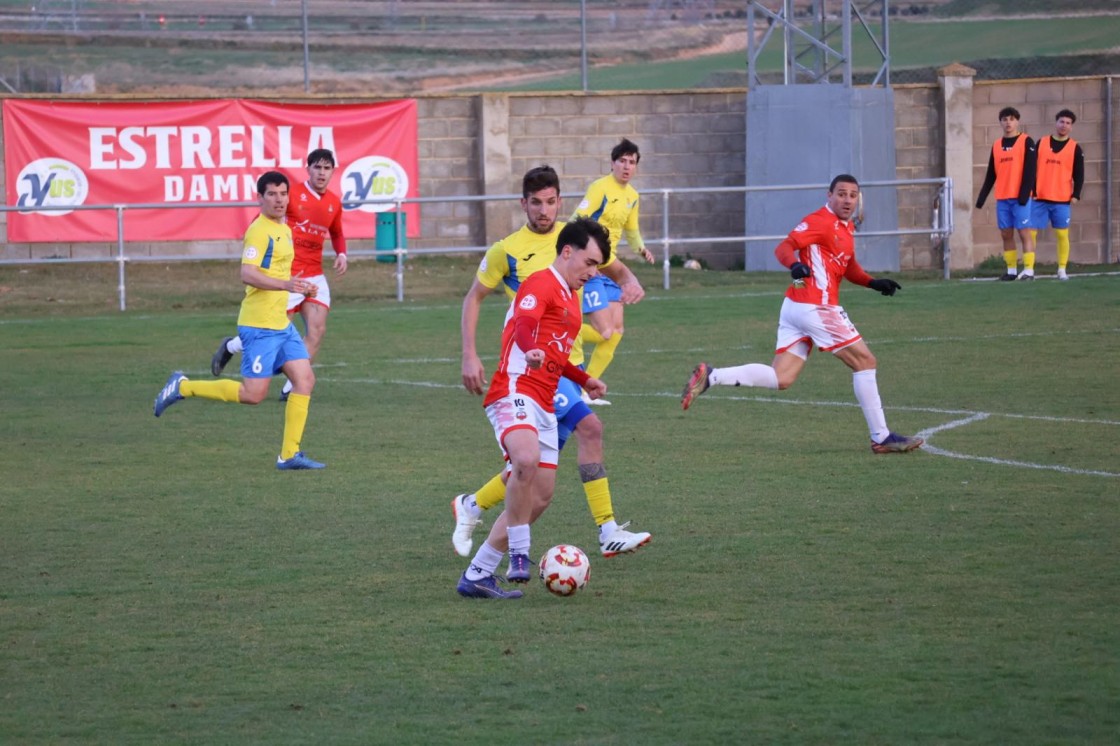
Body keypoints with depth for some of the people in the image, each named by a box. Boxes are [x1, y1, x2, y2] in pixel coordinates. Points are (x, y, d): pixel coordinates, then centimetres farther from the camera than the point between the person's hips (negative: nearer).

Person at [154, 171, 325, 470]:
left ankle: (289, 454, 2)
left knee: (305, 380, -1)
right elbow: (247, 274, -28)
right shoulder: (259, 231, -15)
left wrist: (301, 288, 23)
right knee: (252, 394, -8)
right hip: (260, 325, -9)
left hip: (282, 324, 9)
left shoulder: (284, 230, 16)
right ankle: (183, 387, 7)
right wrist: (285, 285, -38)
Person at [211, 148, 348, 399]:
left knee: (317, 330, -10)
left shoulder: (334, 202, 8)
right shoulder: (293, 193, -9)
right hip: (287, 275, -5)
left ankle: (291, 388, -3)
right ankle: (230, 347, 28)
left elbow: (337, 234, 26)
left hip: (315, 276, 5)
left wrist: (341, 254, 7)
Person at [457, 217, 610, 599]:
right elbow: (523, 324, -27)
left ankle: (477, 574, 10)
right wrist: (534, 352, -46)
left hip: (544, 405, 10)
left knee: (540, 496, 5)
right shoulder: (540, 284, -5)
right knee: (527, 460, -36)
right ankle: (519, 554, -25)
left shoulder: (570, 296, 26)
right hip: (515, 392, -10)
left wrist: (583, 379, 43)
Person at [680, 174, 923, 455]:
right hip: (816, 306, -9)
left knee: (780, 379, 2)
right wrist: (795, 265, -36)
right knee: (864, 361, -2)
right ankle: (881, 437, 2)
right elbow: (784, 247, -16)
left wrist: (873, 283, 14)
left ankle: (710, 376, -5)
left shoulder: (847, 229, 19)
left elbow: (849, 268, 30)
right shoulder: (820, 221, -10)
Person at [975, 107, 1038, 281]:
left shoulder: (1026, 142, -1)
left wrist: (1024, 194, -17)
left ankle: (1029, 270, -8)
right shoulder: (996, 145, 14)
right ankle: (1011, 270, 11)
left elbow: (1029, 170, -8)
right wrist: (981, 198, 12)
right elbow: (990, 175, 17)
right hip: (1002, 198, 5)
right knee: (1006, 234, 5)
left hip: (1019, 197, -5)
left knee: (1024, 232, -7)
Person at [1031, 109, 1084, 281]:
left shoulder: (1075, 148, 4)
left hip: (1062, 200, -1)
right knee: (1030, 232, -3)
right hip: (1039, 198, 1)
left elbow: (1079, 175, 3)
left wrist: (1076, 195, -7)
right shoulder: (1041, 143, 7)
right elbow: (1032, 168, 7)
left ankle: (1062, 270, 5)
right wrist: (1030, 190, 0)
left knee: (1062, 234, -2)